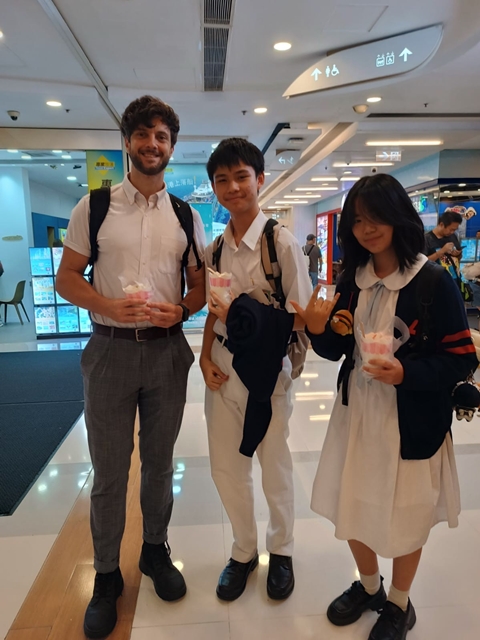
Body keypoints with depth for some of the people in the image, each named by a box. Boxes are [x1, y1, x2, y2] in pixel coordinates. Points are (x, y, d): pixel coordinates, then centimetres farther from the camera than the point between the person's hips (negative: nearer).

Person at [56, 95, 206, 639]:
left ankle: (155, 550, 40)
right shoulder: (95, 205, 1)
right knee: (109, 470, 9)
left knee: (159, 462, 16)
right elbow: (67, 277, 0)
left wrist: (179, 310, -11)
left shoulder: (186, 216, 6)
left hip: (168, 350, 2)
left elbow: (201, 285, 10)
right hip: (110, 349, -1)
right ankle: (106, 575, 31)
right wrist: (109, 306, -18)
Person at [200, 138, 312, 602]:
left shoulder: (281, 243, -13)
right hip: (222, 367, 5)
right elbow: (213, 312, 9)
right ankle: (243, 551, 43)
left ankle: (280, 551, 44)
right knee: (226, 468, 16)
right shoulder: (214, 249, 3)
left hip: (267, 367, -4)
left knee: (275, 469, 15)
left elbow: (299, 318, -13)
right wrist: (206, 358, -4)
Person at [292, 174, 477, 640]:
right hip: (356, 411, 5)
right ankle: (368, 586, 48)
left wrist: (407, 372, -27)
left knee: (404, 516, 15)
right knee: (352, 508, 17)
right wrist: (317, 330, -16)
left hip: (411, 420, -4)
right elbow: (337, 349, 4)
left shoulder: (433, 281, -13)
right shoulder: (352, 279, 2)